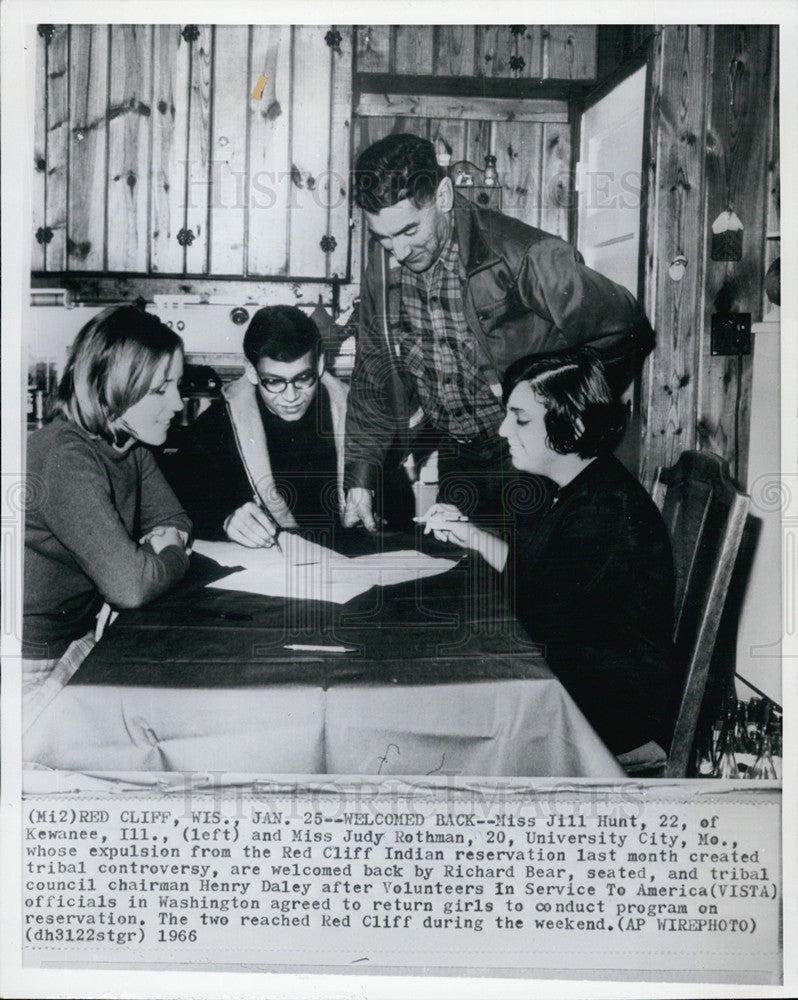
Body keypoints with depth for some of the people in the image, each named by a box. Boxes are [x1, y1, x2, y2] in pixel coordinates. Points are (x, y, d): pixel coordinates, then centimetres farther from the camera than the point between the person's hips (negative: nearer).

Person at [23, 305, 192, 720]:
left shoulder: (130, 445, 1)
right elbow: (130, 584, -30)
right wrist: (174, 556, -10)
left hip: (81, 636, 8)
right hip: (36, 666, -8)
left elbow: (173, 519, 13)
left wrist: (166, 540, -10)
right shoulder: (66, 458, -26)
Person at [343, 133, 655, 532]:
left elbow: (624, 331, -15)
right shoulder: (382, 264, -4)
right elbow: (374, 375, 6)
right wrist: (360, 479, 1)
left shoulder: (522, 256, -23)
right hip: (457, 462, 5)